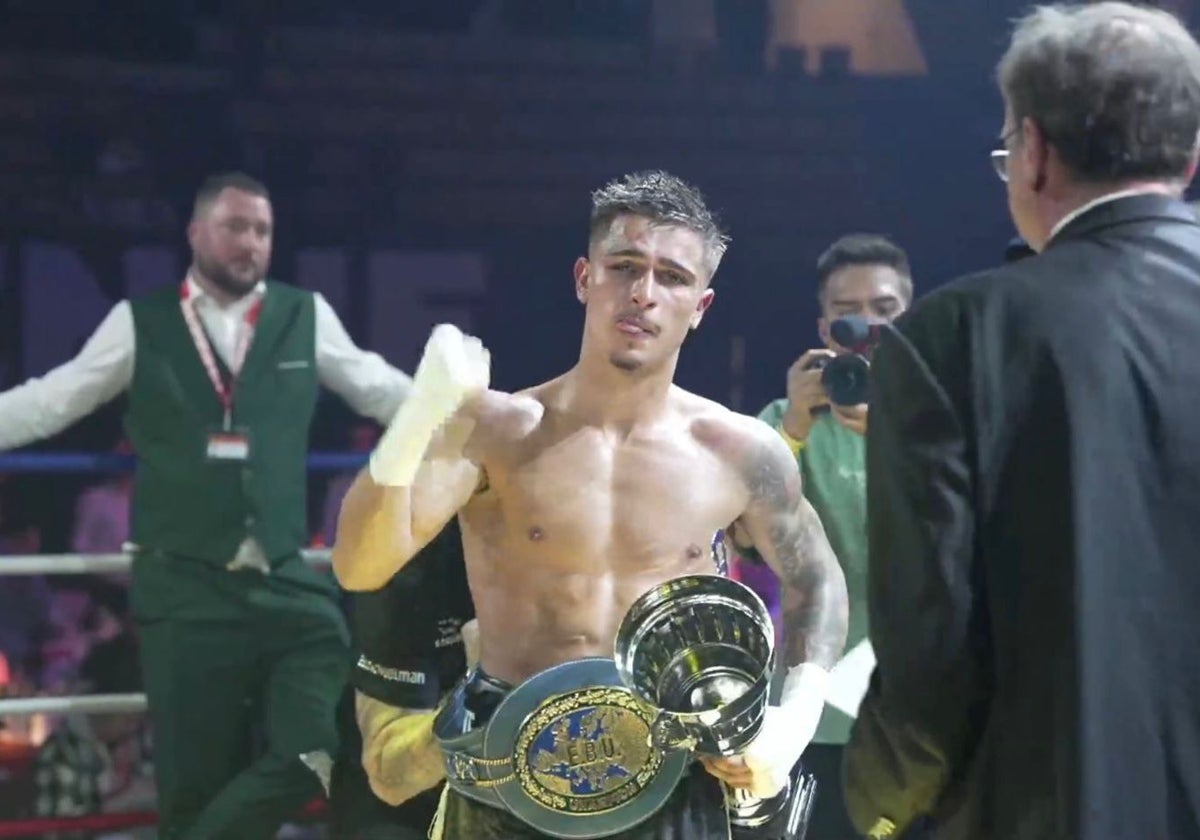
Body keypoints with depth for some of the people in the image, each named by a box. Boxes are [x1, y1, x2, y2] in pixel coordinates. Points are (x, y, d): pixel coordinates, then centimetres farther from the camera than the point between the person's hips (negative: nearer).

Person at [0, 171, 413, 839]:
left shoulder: (305, 316, 7)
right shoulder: (141, 323, 5)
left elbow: (385, 391, 16)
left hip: (286, 581, 2)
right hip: (185, 587, -1)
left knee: (321, 749, -10)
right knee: (196, 781, 4)